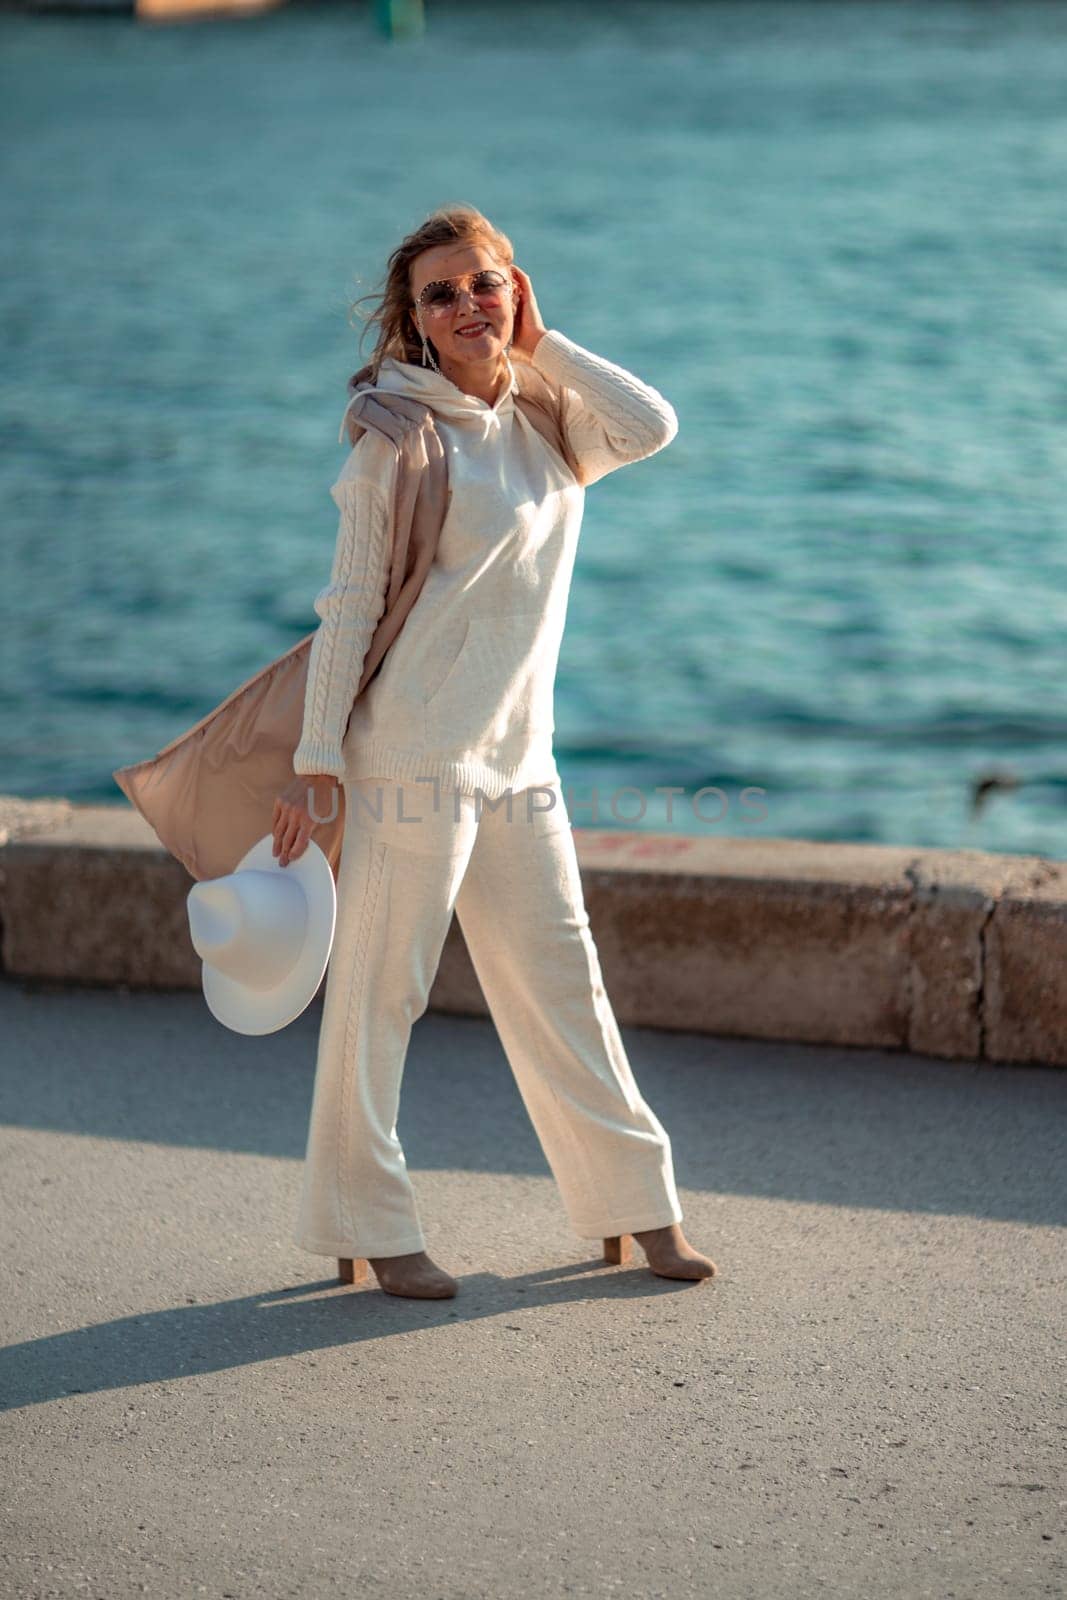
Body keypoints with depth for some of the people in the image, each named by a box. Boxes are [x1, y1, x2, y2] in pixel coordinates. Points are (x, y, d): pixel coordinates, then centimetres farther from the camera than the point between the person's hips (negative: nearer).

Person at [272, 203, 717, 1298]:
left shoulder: (548, 429, 12)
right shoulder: (399, 440, -7)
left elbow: (651, 425, -6)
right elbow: (348, 607, -8)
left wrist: (539, 342, 0)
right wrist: (316, 764, -11)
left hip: (519, 760, 6)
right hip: (414, 756, -6)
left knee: (560, 982, 12)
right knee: (378, 993, 1)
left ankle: (634, 1202, 21)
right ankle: (367, 1226, 11)